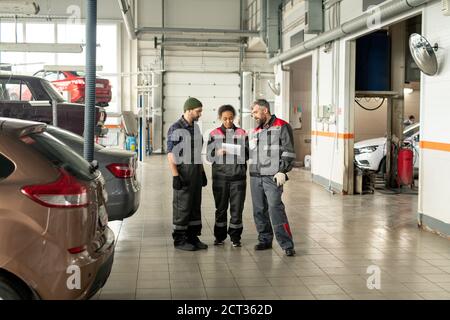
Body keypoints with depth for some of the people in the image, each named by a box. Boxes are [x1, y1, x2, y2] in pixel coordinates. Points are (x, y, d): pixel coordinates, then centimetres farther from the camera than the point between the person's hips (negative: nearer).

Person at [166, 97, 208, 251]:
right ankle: (179, 240, 7)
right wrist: (175, 176, -19)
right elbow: (171, 154, -13)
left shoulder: (195, 127, 13)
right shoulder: (176, 128, -10)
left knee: (195, 205, 11)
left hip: (196, 171, 8)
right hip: (183, 172, -8)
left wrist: (202, 172, 17)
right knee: (182, 207, -2)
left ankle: (193, 237, 21)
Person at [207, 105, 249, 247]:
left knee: (237, 208, 2)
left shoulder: (241, 133, 7)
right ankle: (219, 236, 18)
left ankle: (235, 237, 13)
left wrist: (238, 152, -16)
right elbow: (209, 156, 4)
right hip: (220, 176, 0)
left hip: (238, 176, 0)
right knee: (220, 207, 7)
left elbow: (248, 154, 5)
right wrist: (218, 153, -17)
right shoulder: (214, 134, 7)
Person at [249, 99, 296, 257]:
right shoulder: (255, 132, 21)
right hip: (255, 177, 7)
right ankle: (265, 240, 19)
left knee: (275, 208, -14)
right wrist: (252, 173, 14)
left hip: (273, 177, -7)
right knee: (259, 210, 8)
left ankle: (287, 244, -10)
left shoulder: (282, 126, -1)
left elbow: (288, 151, -7)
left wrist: (282, 171, -14)